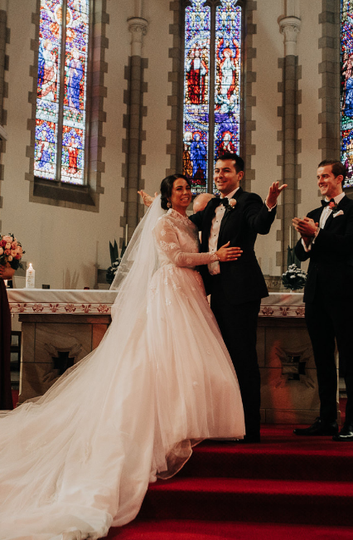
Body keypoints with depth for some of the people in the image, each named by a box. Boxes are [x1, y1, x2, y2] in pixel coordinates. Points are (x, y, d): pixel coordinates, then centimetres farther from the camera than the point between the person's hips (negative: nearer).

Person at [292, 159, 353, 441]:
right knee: (323, 359, 11)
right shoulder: (313, 214, 19)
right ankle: (327, 419, 18)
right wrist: (305, 239, -7)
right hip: (317, 292, 7)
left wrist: (316, 233, -19)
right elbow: (301, 254, 13)